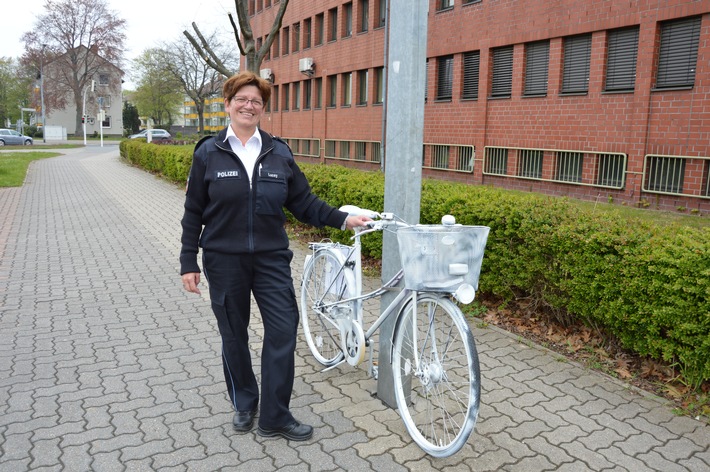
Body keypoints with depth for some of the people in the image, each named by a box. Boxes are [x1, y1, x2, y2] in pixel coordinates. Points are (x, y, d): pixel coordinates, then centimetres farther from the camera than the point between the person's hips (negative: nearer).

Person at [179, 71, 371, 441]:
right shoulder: (208, 153, 0)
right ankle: (244, 404, 33)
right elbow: (193, 212, 2)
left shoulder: (279, 153, 4)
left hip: (271, 258, 1)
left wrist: (342, 219, -4)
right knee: (233, 334, 10)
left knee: (283, 330, -5)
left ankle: (274, 417, 10)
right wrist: (188, 262, -1)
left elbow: (303, 202, 6)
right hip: (224, 260, -1)